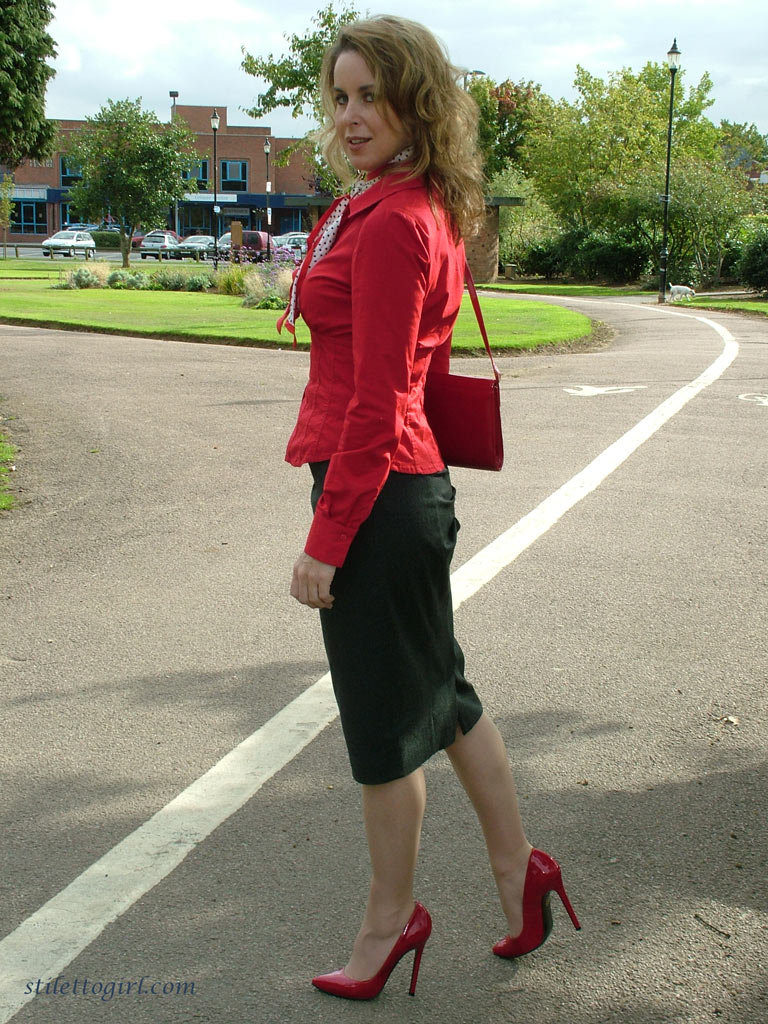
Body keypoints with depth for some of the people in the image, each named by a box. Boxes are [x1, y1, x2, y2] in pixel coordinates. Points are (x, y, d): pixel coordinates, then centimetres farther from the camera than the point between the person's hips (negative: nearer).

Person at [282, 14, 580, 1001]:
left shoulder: (390, 224, -18)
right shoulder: (427, 211, 12)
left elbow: (376, 405, -20)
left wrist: (325, 540, -17)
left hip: (377, 493, -10)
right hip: (413, 480, 10)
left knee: (383, 718, 6)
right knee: (439, 691, 21)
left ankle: (390, 917, 26)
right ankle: (516, 865, 36)